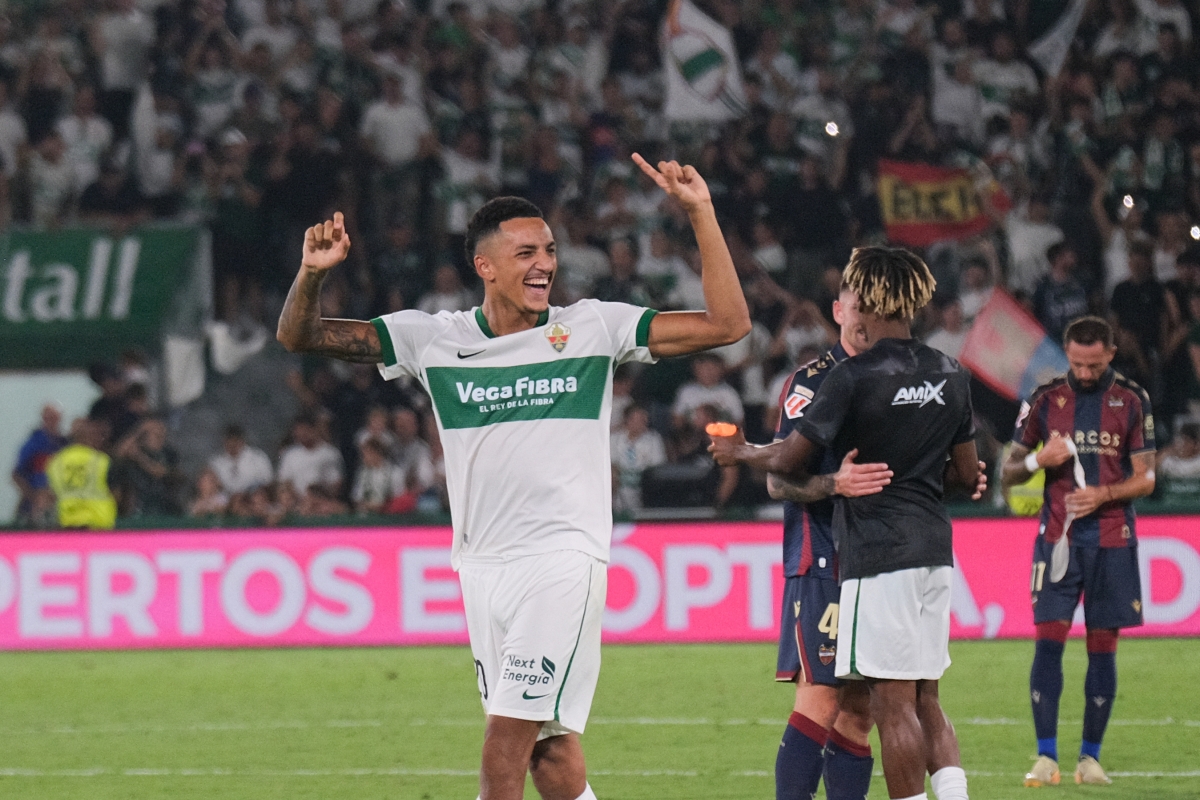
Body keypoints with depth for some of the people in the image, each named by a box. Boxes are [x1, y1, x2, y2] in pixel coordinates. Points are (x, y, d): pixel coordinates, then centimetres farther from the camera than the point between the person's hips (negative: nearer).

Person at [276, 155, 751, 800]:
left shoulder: (594, 328, 1)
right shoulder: (432, 339, 5)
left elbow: (727, 323, -2)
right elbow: (298, 336, 6)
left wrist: (700, 214, -8)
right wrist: (311, 273, -15)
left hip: (562, 559, -3)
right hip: (482, 567, 3)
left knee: (508, 737, -12)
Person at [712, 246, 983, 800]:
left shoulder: (853, 378, -11)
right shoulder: (951, 376, 9)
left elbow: (788, 460, -7)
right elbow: (968, 474, 16)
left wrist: (739, 452, 13)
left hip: (879, 554, -7)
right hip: (934, 550, 7)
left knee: (894, 702, -5)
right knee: (925, 701, 12)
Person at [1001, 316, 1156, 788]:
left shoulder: (1132, 401, 3)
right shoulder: (1045, 399, 5)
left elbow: (1145, 478, 4)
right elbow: (1009, 472, 10)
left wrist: (1104, 493, -14)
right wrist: (1038, 460, -11)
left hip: (1112, 540, 0)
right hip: (1058, 535, 0)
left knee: (1102, 647, 2)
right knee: (1048, 640, -10)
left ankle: (1090, 757, 9)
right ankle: (1046, 758, -8)